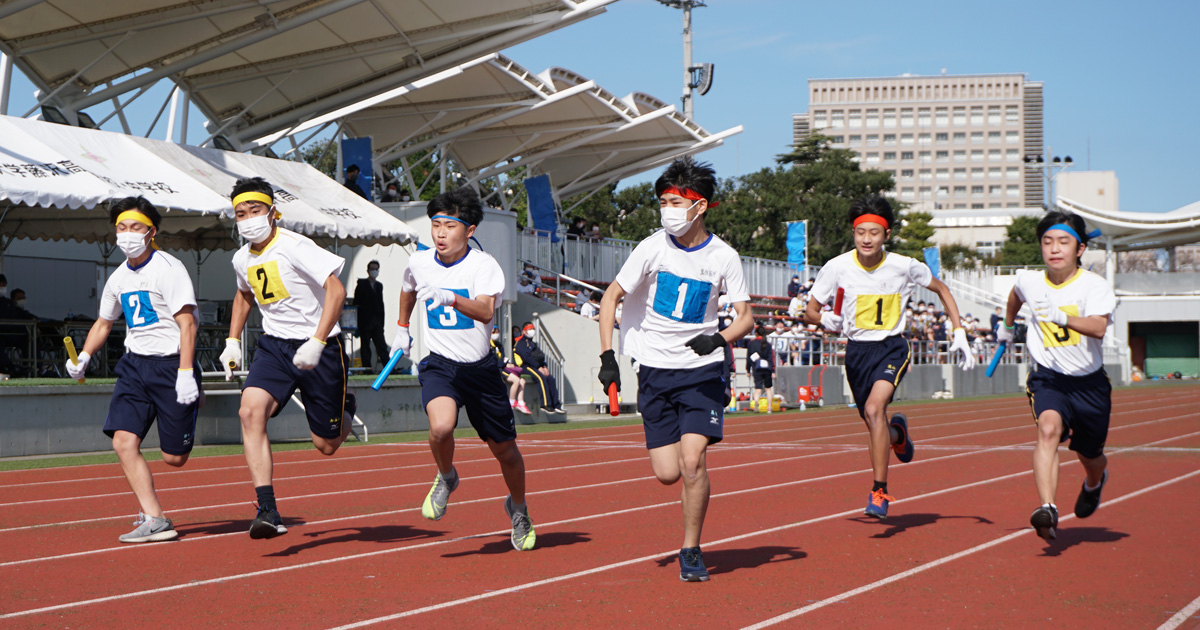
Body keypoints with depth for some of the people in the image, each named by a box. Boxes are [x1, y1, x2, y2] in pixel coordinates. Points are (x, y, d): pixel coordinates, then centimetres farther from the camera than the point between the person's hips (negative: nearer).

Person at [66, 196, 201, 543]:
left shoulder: (168, 268, -10)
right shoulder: (119, 277, 12)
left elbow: (187, 323, -16)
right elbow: (104, 322, 27)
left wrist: (185, 373, -24)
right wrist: (83, 357, 11)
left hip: (171, 363, -6)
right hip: (134, 364, 6)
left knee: (173, 457, -2)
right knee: (123, 440, -13)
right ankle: (155, 520, -10)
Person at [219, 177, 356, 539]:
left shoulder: (293, 246, -17)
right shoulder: (242, 259, 5)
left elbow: (336, 291, -23)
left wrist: (317, 343, -30)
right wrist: (233, 341, 19)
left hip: (319, 348, -5)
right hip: (274, 346, 5)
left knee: (326, 445, 2)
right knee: (250, 411, -23)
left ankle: (345, 410, 41)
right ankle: (267, 511, -24)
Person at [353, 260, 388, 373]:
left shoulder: (379, 285, 16)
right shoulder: (361, 284, 2)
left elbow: (381, 303, 15)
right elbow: (357, 302, -2)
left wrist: (381, 321, 9)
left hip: (377, 321, 4)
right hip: (365, 321, -4)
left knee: (381, 345, 0)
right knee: (365, 345, -1)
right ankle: (367, 367, 0)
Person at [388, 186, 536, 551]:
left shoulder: (483, 265, -14)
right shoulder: (419, 263, -1)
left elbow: (485, 311, -33)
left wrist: (450, 298, -48)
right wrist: (403, 328, 30)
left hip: (480, 367, -1)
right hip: (439, 365, 1)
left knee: (504, 449, 9)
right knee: (441, 427, -30)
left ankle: (518, 509, 39)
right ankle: (446, 478, 4)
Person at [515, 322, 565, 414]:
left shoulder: (532, 343, 26)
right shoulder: (520, 342, -4)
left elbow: (540, 356, 22)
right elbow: (526, 357, -16)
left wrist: (545, 367, 3)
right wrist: (539, 367, -19)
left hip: (537, 366, 9)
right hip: (526, 366, -9)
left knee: (551, 379, -9)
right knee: (541, 378, -30)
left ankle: (556, 405, -11)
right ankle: (545, 405, -31)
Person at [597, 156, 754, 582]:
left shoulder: (723, 256, -4)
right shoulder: (653, 247, -5)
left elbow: (746, 317, 2)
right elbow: (610, 298, 2)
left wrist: (720, 338, -20)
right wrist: (607, 356, -6)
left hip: (702, 371, -1)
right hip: (655, 369, 1)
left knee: (692, 460, -17)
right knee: (667, 473, -4)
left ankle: (691, 551, -1)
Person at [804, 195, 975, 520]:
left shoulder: (904, 266, -10)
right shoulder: (837, 267, -10)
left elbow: (941, 289, 8)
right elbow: (811, 311, 0)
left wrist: (959, 332, 2)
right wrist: (826, 320, -24)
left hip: (892, 348, -3)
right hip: (857, 351, 3)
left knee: (874, 409, -28)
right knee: (875, 428, 12)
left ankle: (879, 491, -22)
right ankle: (897, 433, 52)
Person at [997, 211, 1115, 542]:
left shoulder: (1095, 286, -16)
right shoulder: (1030, 281, -4)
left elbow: (1099, 327, -34)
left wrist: (1063, 317, -50)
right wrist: (1007, 325, 36)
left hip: (1089, 381, 0)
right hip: (1048, 377, 1)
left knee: (1090, 458, 16)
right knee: (1049, 428, -31)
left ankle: (1095, 482, 55)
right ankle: (1048, 511, -42)